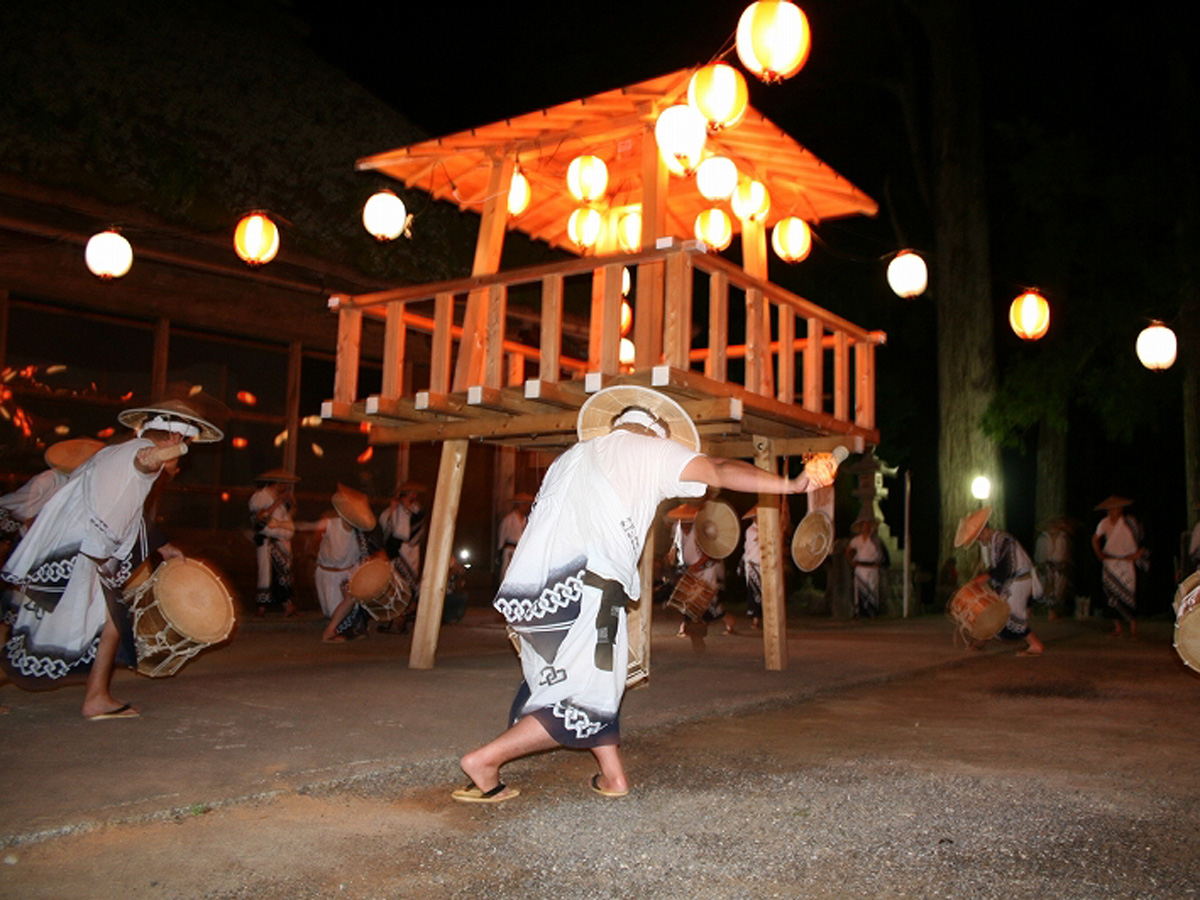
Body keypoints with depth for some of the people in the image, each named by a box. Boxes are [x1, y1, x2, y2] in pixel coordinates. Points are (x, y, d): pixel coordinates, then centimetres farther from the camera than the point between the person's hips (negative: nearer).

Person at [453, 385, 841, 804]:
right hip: (580, 591, -8)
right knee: (585, 705, 2)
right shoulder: (650, 448, 10)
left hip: (530, 591, 8)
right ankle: (486, 758, 0)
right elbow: (720, 471, -1)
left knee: (597, 681, 22)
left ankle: (612, 774, 19)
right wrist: (792, 484, -3)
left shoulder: (573, 455, 30)